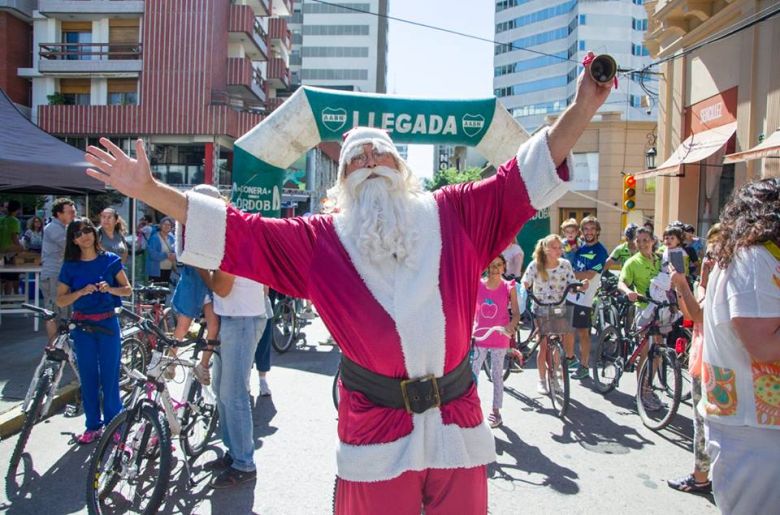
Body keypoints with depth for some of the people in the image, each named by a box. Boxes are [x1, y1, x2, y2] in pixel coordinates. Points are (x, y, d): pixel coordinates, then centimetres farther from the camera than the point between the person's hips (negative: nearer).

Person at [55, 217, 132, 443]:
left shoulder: (110, 260, -1)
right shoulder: (70, 266, 2)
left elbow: (127, 289, 2)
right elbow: (60, 300, 1)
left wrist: (110, 288, -17)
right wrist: (82, 292, -16)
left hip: (107, 323, -2)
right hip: (82, 325, 2)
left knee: (110, 375, 1)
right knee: (88, 376, 8)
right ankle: (93, 426, 20)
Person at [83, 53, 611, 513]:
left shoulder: (453, 215, 3)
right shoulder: (322, 242, 1)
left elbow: (521, 179, 1)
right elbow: (240, 232, 0)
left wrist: (581, 109, -8)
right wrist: (150, 189, -3)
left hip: (458, 424, 2)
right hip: (376, 431, -1)